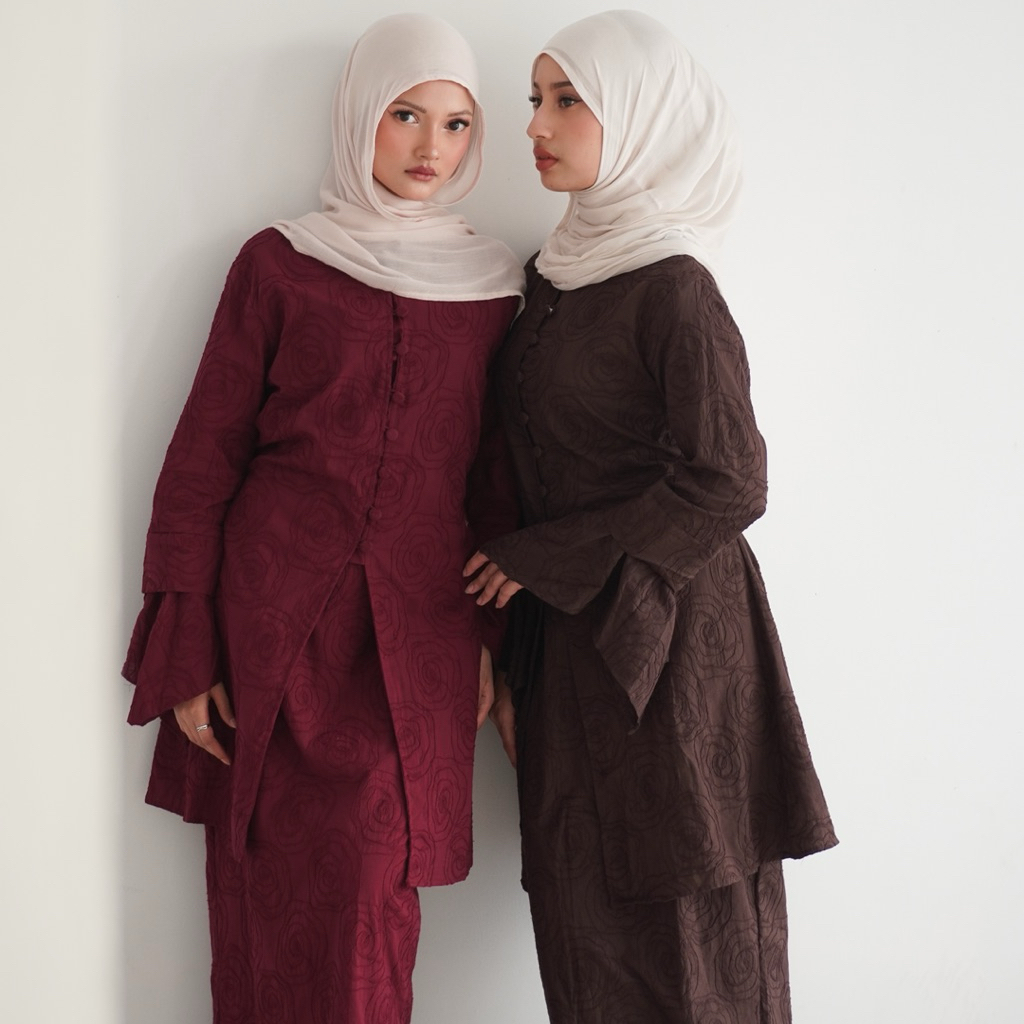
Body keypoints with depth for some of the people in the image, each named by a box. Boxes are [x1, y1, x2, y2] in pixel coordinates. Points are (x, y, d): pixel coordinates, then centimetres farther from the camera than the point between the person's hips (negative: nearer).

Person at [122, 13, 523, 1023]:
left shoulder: (493, 286, 10)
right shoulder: (279, 264, 3)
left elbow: (496, 477, 13)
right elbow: (202, 459, 1)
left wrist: (493, 636, 5)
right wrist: (186, 655, -4)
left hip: (417, 636, 2)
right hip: (271, 625, -1)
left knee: (367, 903, -2)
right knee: (273, 898, 2)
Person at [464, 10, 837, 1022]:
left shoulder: (673, 289, -14)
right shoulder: (556, 274, 10)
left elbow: (727, 485, -18)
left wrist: (544, 559, -11)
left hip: (665, 638, -7)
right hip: (567, 636, 7)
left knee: (679, 917, 2)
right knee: (582, 902, 11)